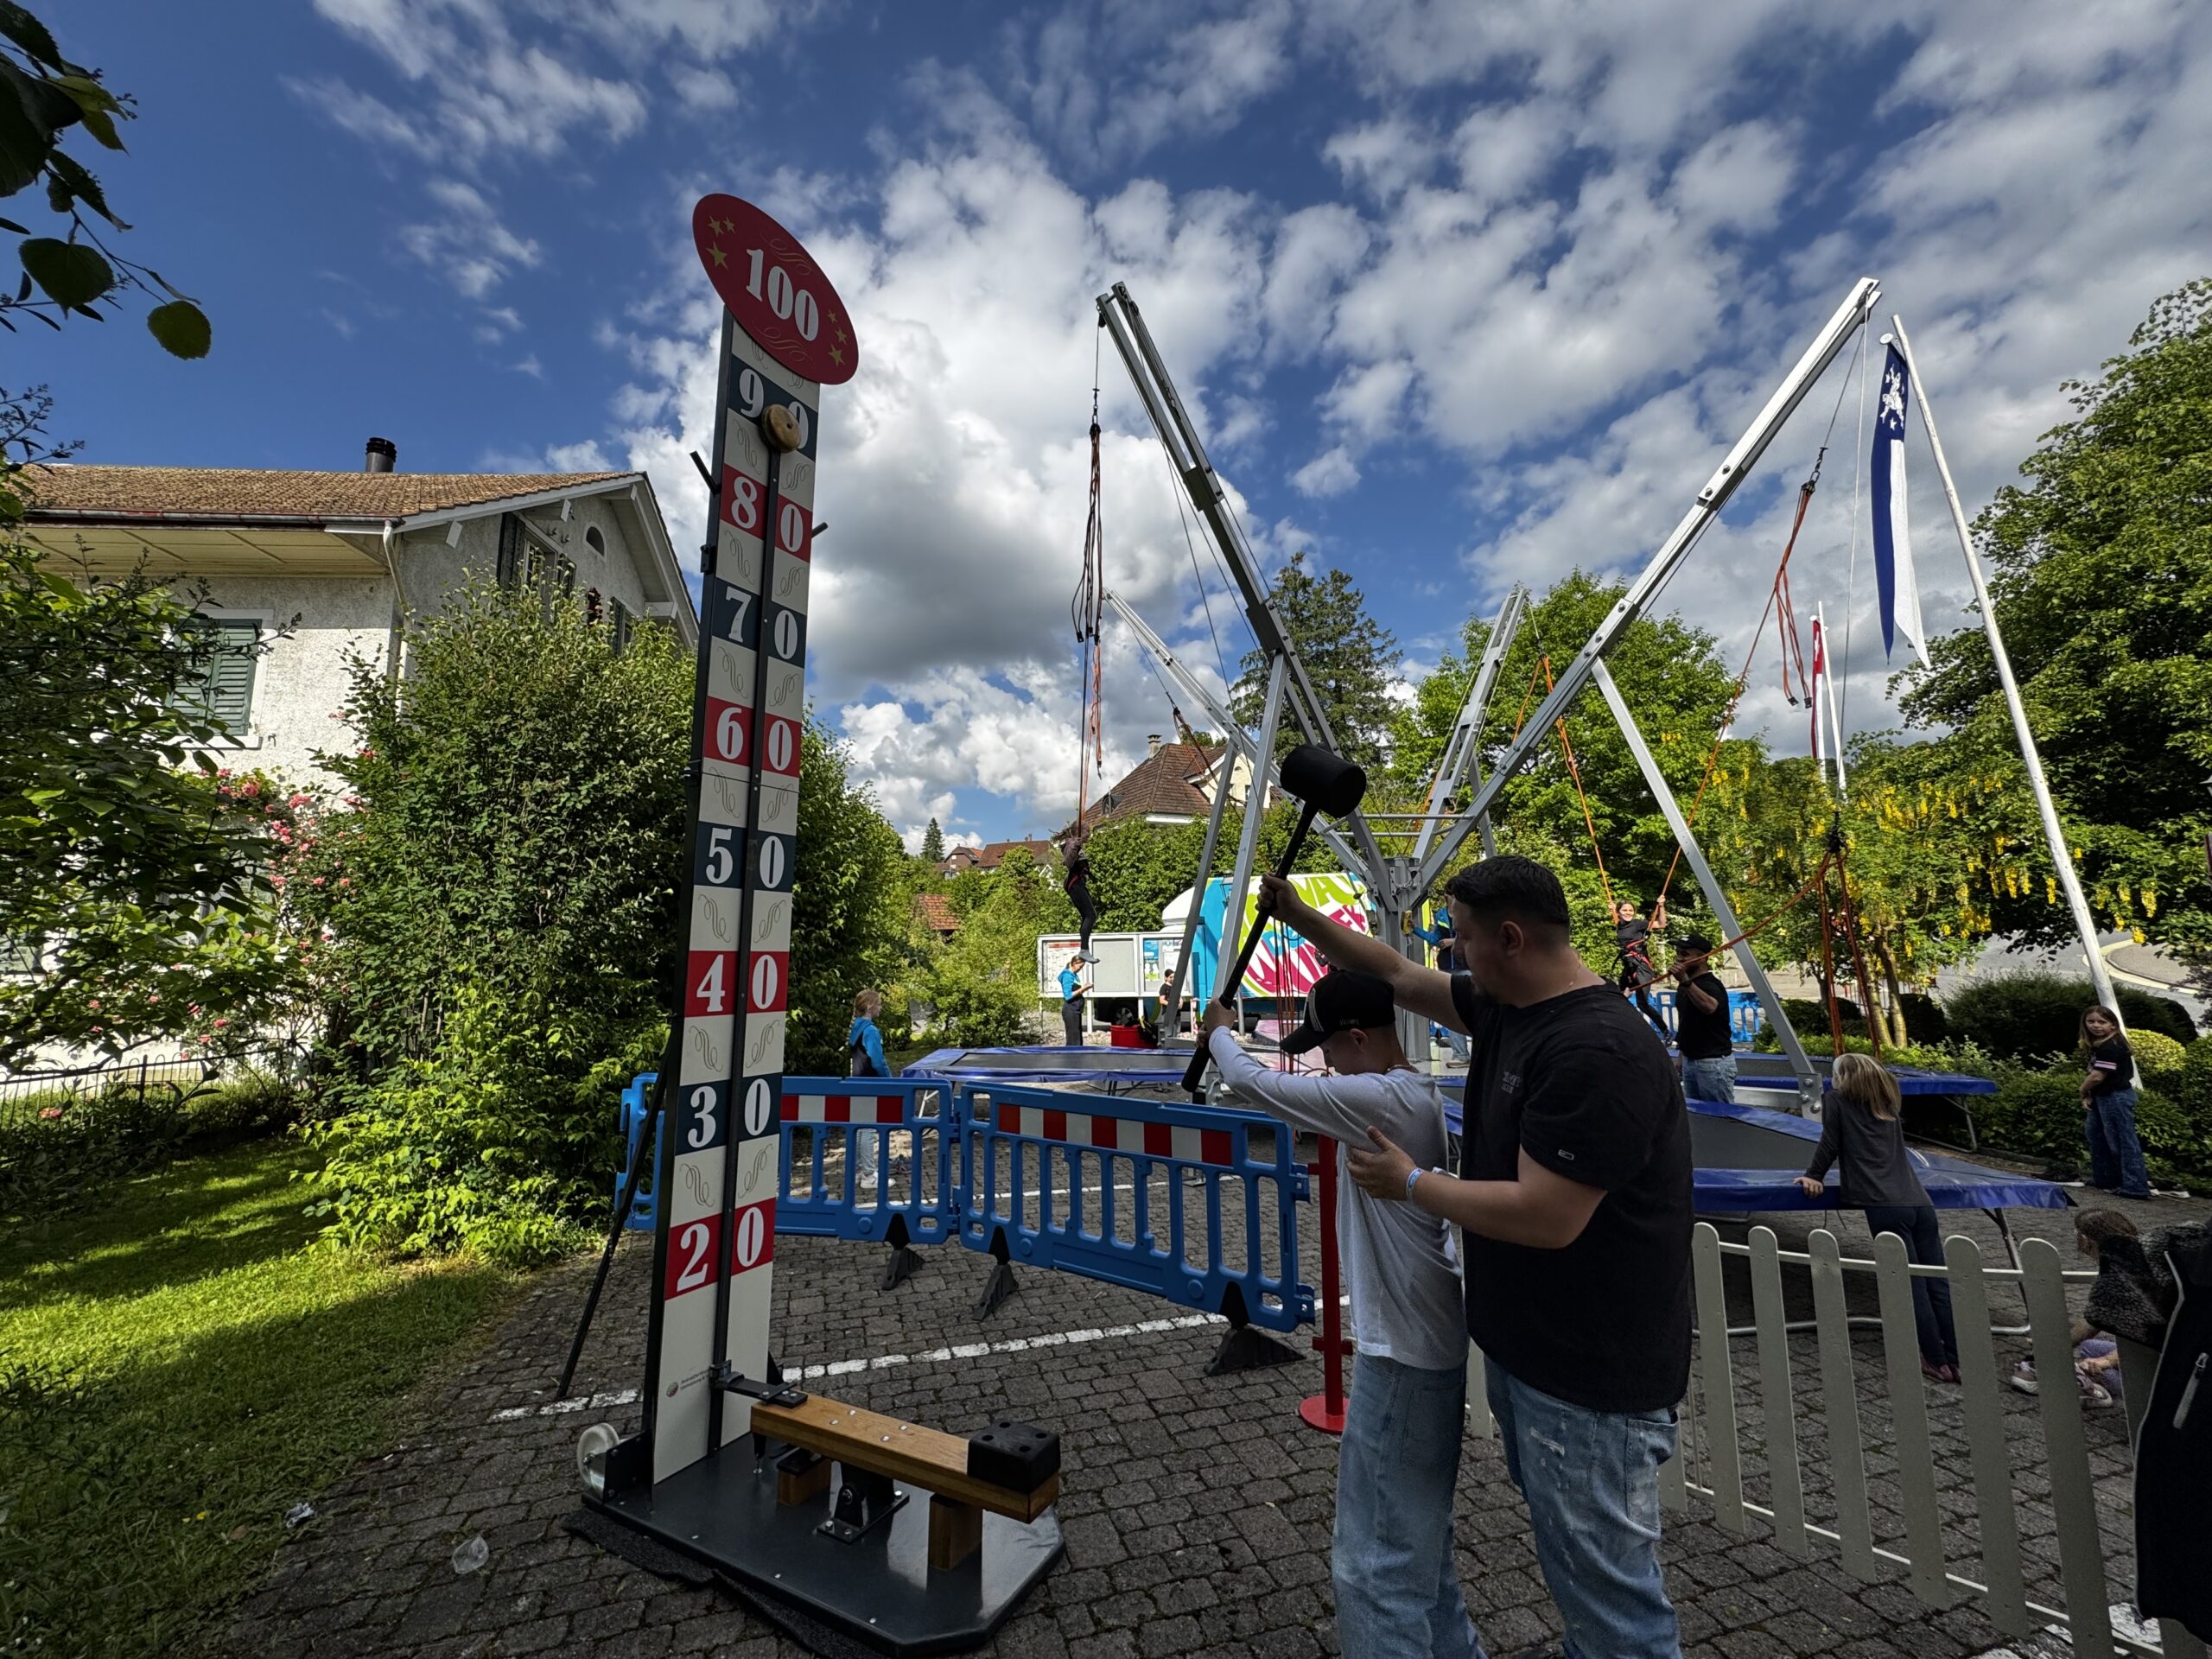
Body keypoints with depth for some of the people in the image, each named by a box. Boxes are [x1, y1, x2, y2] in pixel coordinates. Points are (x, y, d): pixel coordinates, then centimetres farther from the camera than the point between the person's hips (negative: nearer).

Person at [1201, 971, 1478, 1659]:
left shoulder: (1379, 1100, -26)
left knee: (1376, 1560, 3)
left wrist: (1219, 1031, -3)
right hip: (1424, 1345, 10)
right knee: (1416, 1538, 27)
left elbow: (1250, 1082, -18)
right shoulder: (1418, 1094, 3)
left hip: (1403, 1357, -10)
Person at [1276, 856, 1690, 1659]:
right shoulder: (1503, 1006, 0)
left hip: (1589, 1378, -9)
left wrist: (1410, 1183, -17)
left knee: (1609, 1593, 10)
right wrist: (1299, 915, 6)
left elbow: (1544, 1217, -30)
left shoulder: (1600, 1050, -28)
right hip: (1521, 1345, 9)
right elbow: (1397, 973, 10)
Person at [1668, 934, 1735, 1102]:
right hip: (1689, 1061, 9)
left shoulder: (1710, 984, -17)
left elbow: (1709, 1007, -42)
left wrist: (1686, 981, -54)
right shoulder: (1685, 986, 11)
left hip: (1714, 1062, -9)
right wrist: (1682, 1058, 23)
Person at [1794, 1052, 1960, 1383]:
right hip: (1920, 1203, 6)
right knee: (1940, 1285, 6)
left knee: (1913, 1288, -2)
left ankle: (1937, 1363, 3)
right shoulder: (1886, 1107, 20)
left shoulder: (1837, 1101, 5)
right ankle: (1958, 1360, 9)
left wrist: (1814, 1177, 16)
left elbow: (1830, 1144, 6)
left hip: (1885, 1207, -6)